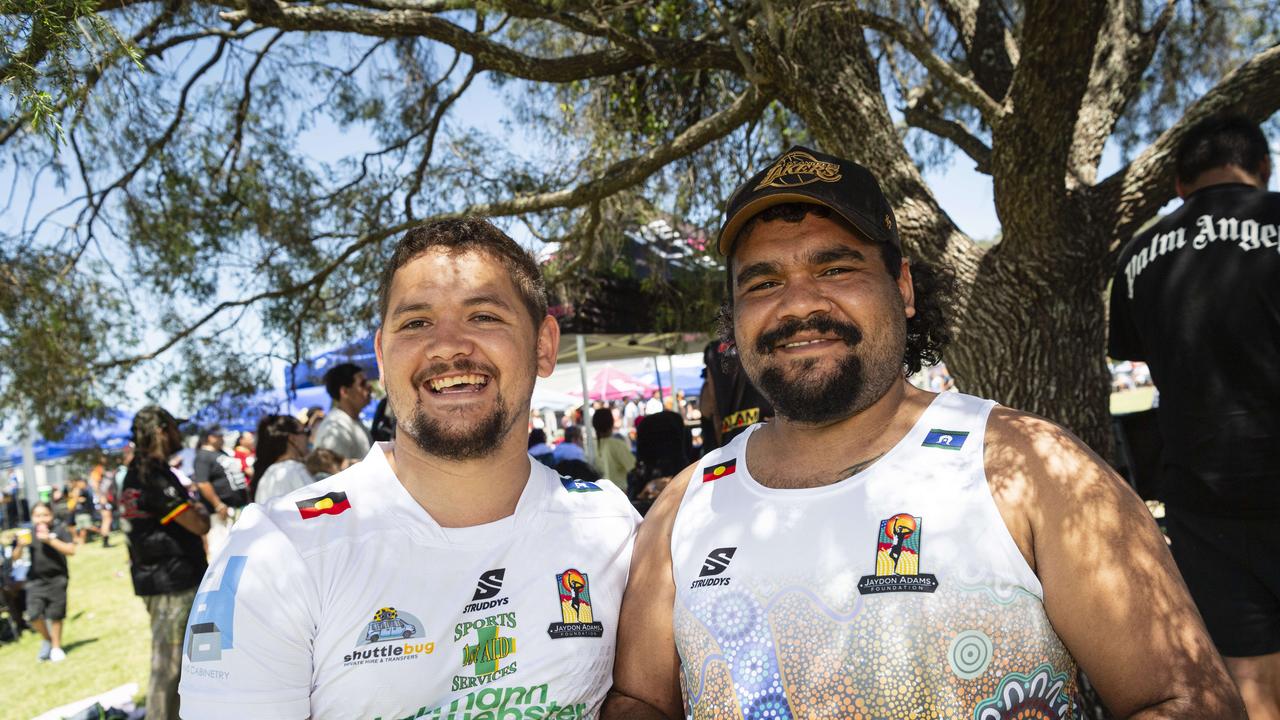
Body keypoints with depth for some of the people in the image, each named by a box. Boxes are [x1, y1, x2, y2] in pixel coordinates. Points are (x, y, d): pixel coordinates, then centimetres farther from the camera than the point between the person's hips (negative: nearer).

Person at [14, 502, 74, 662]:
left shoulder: (59, 530, -2)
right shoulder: (29, 533, 4)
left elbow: (71, 550, -10)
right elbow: (15, 558, 5)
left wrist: (50, 540, -17)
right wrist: (20, 546, -15)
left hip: (56, 579, -2)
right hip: (36, 580, 2)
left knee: (55, 615, 4)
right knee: (34, 615, -10)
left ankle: (56, 647, 22)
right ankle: (47, 639, 17)